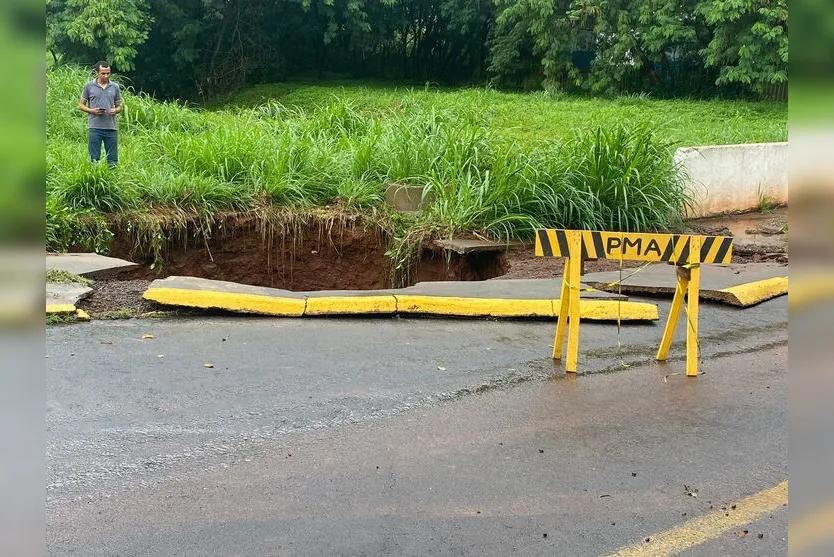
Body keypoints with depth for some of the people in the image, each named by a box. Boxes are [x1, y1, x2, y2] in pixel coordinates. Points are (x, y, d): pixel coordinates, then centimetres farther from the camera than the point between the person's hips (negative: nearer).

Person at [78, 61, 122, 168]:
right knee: (94, 159, 1)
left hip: (111, 127, 2)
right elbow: (81, 105, 9)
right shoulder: (89, 86, 3)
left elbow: (119, 106, 15)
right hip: (95, 127, -2)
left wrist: (115, 110, -8)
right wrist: (91, 110, -11)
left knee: (112, 160, 4)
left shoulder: (115, 87, 8)